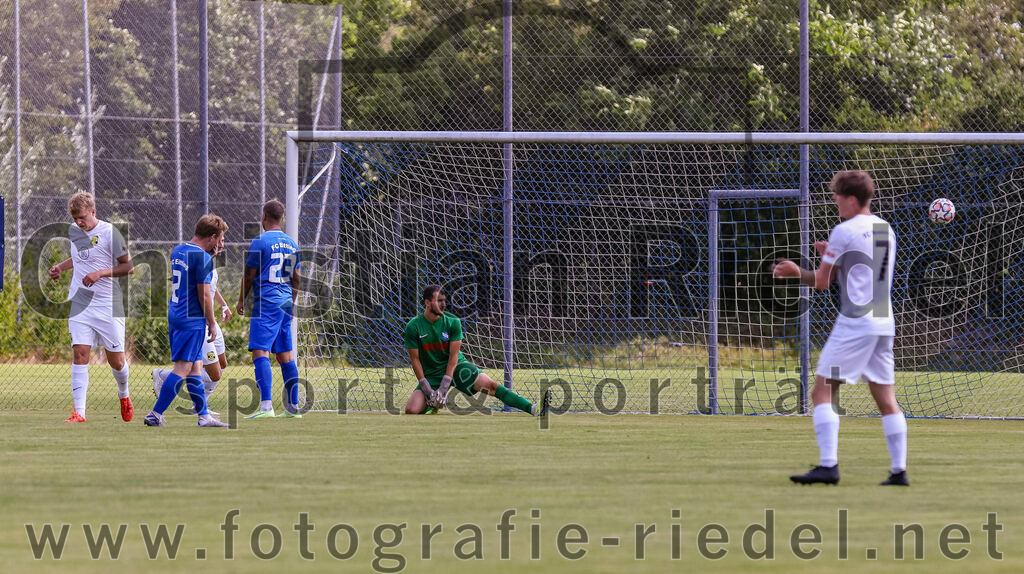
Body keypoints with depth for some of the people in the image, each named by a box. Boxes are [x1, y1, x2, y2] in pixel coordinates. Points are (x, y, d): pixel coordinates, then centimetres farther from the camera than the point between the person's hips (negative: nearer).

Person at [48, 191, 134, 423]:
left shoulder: (109, 232, -9)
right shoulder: (73, 231, 8)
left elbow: (128, 266, -6)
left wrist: (100, 273, -17)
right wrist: (60, 266, 12)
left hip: (108, 304, -4)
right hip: (79, 303, 4)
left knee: (116, 360, 2)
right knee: (79, 354, -10)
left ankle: (124, 394, 34)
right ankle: (79, 412, -12)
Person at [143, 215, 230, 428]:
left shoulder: (178, 251, 12)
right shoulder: (203, 258, -14)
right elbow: (204, 294, -15)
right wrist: (212, 324, -7)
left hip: (175, 316, 9)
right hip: (193, 320, -9)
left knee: (195, 366, 14)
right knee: (183, 368, -8)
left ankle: (204, 416, 17)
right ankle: (155, 414, -12)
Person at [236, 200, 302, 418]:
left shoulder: (260, 242, -8)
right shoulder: (292, 244, 13)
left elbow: (249, 275, -4)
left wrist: (241, 300, 9)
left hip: (266, 304, -7)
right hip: (286, 303, 7)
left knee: (260, 353, -12)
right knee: (285, 356, 12)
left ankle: (266, 405, -24)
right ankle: (293, 406, 12)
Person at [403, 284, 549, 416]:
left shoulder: (453, 322, -8)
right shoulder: (414, 327, -11)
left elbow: (454, 355, -9)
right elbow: (415, 359, -8)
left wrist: (444, 386, -17)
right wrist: (426, 388, -15)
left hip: (456, 366, 0)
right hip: (431, 375, 0)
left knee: (490, 385, -20)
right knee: (411, 410, -20)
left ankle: (533, 410, -26)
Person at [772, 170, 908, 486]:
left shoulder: (844, 231, -8)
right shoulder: (886, 230, 14)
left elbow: (821, 282, -3)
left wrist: (797, 271, 15)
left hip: (854, 324, -7)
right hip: (885, 323, 7)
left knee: (822, 393, -5)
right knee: (886, 400, 9)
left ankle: (828, 466, -16)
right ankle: (900, 470, 3)